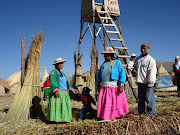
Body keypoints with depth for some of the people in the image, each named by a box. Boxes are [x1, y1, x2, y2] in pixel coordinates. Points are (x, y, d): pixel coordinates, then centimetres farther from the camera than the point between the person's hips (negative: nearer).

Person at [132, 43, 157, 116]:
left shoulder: (151, 60, -7)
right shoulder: (138, 59, 14)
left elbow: (152, 73, -13)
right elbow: (134, 66, 29)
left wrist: (150, 84, -17)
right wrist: (134, 70, 4)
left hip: (147, 83, -7)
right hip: (140, 82, 7)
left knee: (149, 98, -6)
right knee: (140, 99, 13)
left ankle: (151, 113, 4)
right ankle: (141, 112, 23)